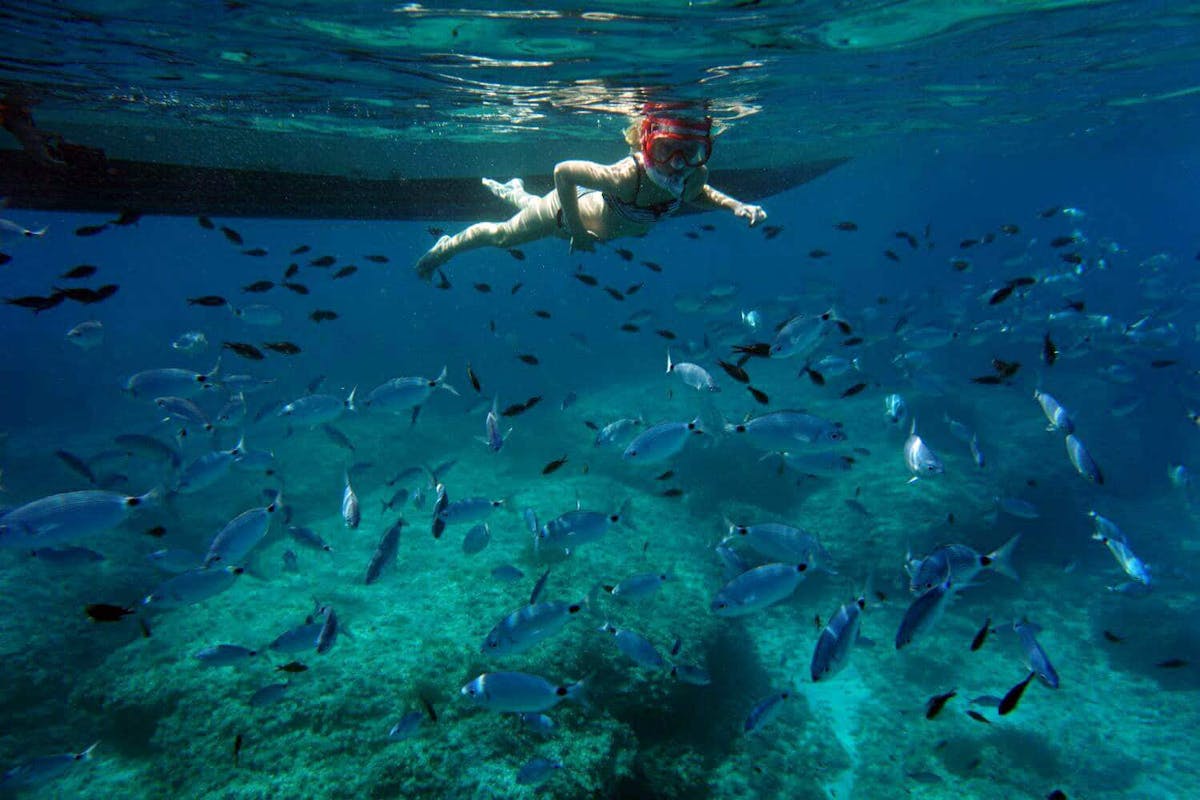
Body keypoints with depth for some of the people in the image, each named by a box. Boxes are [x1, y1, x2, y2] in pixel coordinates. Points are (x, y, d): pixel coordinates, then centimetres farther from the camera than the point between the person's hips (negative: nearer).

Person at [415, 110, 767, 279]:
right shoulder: (627, 176, -47)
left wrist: (734, 205, -21)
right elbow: (562, 171, -38)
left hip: (599, 204, 6)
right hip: (568, 211, -6)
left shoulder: (695, 176, -29)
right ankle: (445, 248, 44)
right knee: (503, 235, 18)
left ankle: (513, 192, 69)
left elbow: (696, 193, -4)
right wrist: (577, 232, -34)